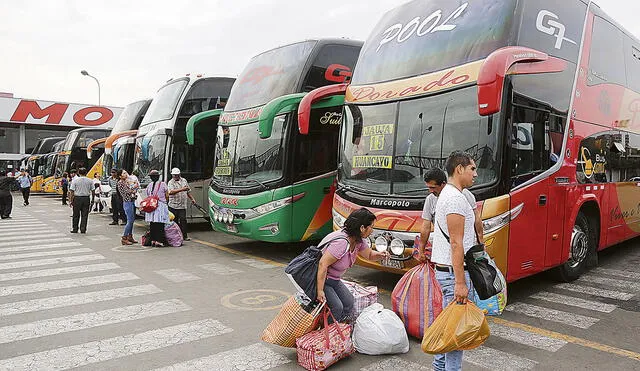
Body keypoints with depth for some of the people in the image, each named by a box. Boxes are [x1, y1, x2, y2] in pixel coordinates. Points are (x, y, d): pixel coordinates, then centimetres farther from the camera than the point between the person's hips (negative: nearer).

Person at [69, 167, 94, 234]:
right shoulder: (90, 181, 1)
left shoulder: (75, 180, -4)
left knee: (76, 215, 10)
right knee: (84, 215, 6)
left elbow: (71, 191, -5)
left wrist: (71, 200, 0)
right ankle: (83, 229, 5)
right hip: (86, 198, 1)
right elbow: (92, 191, 2)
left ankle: (75, 229, 15)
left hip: (77, 198, -1)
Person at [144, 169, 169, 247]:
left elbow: (148, 196, 10)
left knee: (152, 224, 9)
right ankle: (159, 241, -6)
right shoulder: (163, 184, -4)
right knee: (160, 224, -3)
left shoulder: (149, 185, 8)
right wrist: (165, 202, 15)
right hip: (161, 205, -4)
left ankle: (153, 240, 13)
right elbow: (167, 196, -2)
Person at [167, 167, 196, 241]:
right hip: (173, 206, -3)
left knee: (183, 220, -4)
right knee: (174, 221, 3)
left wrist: (192, 199, 20)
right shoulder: (170, 182, -3)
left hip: (182, 205, 3)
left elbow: (188, 191, 23)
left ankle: (184, 236, -1)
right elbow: (171, 192, -22)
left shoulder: (184, 180, 12)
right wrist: (182, 189, -28)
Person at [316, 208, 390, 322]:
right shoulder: (342, 242, -33)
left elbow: (369, 254, 14)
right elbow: (323, 264, -32)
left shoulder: (358, 241, -4)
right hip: (320, 279, -9)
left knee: (349, 304, 0)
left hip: (334, 280, 9)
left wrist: (379, 255, -10)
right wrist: (320, 291, -30)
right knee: (337, 307, -19)